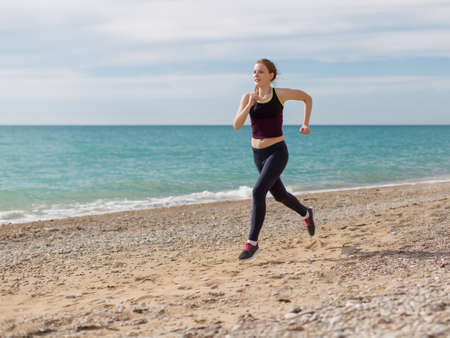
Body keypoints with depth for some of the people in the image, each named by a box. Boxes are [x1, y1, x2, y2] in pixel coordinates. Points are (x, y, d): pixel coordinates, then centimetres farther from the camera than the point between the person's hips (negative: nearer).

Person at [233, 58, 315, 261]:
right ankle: (306, 214, 52)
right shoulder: (248, 98, -1)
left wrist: (305, 124, 3)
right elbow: (237, 125, -13)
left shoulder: (280, 94, -7)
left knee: (258, 191, -23)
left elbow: (307, 98, 10)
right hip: (258, 154, 5)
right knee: (280, 195, 21)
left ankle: (252, 242, -16)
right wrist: (249, 105, -26)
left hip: (277, 153, -5)